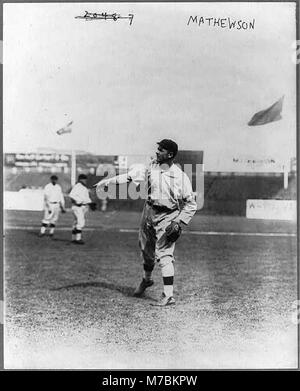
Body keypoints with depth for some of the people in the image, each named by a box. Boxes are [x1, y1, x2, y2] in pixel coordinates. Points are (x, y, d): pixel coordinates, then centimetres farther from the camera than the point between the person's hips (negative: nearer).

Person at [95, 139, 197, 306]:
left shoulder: (181, 177, -16)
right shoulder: (151, 167, -2)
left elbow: (191, 204, -11)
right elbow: (131, 176, 1)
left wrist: (179, 222, -19)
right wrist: (109, 181, -7)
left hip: (168, 217, -5)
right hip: (149, 212, 6)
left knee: (164, 254, -12)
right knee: (146, 250, 19)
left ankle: (169, 295, -8)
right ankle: (147, 280, 45)